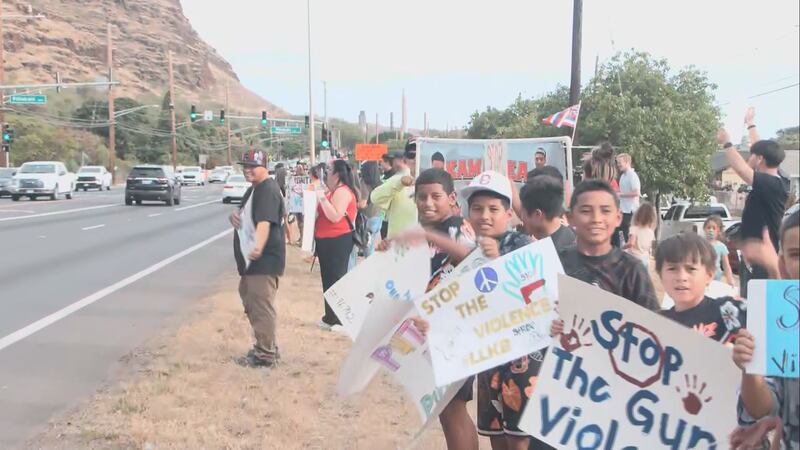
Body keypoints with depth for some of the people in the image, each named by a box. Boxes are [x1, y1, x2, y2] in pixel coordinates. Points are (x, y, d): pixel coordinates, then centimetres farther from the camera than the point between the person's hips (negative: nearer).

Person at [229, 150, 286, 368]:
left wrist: (258, 246, -51)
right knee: (252, 304, 21)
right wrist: (235, 216, 1)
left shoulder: (268, 190, -18)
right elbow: (246, 217, 26)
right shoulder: (253, 189, 17)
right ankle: (266, 347, 33)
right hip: (252, 259, 11)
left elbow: (265, 221, -34)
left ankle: (266, 355, 4)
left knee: (262, 307, -5)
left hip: (264, 259, -11)